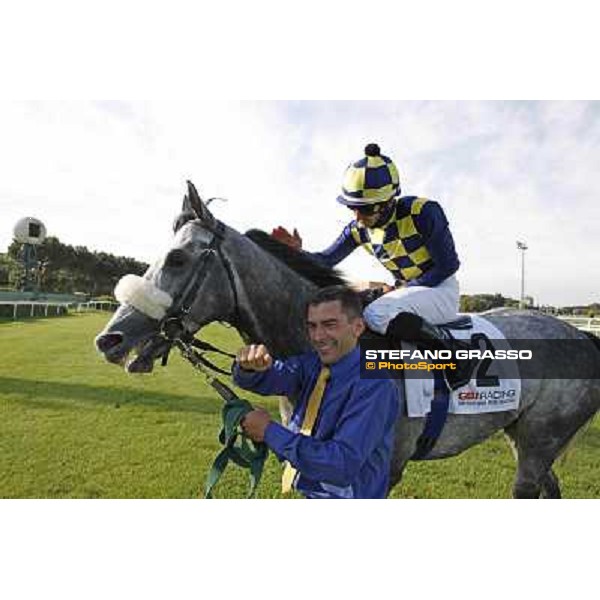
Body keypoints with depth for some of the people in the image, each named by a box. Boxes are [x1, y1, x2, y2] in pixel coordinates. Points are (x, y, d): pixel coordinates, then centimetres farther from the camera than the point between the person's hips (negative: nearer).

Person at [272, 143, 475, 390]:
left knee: (376, 314, -33)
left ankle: (452, 349, -20)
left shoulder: (423, 212, -18)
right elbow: (326, 260, 5)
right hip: (405, 290, 7)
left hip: (441, 290, -6)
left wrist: (404, 289, -18)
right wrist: (297, 252, -14)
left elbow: (448, 265, -15)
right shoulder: (358, 229, -2)